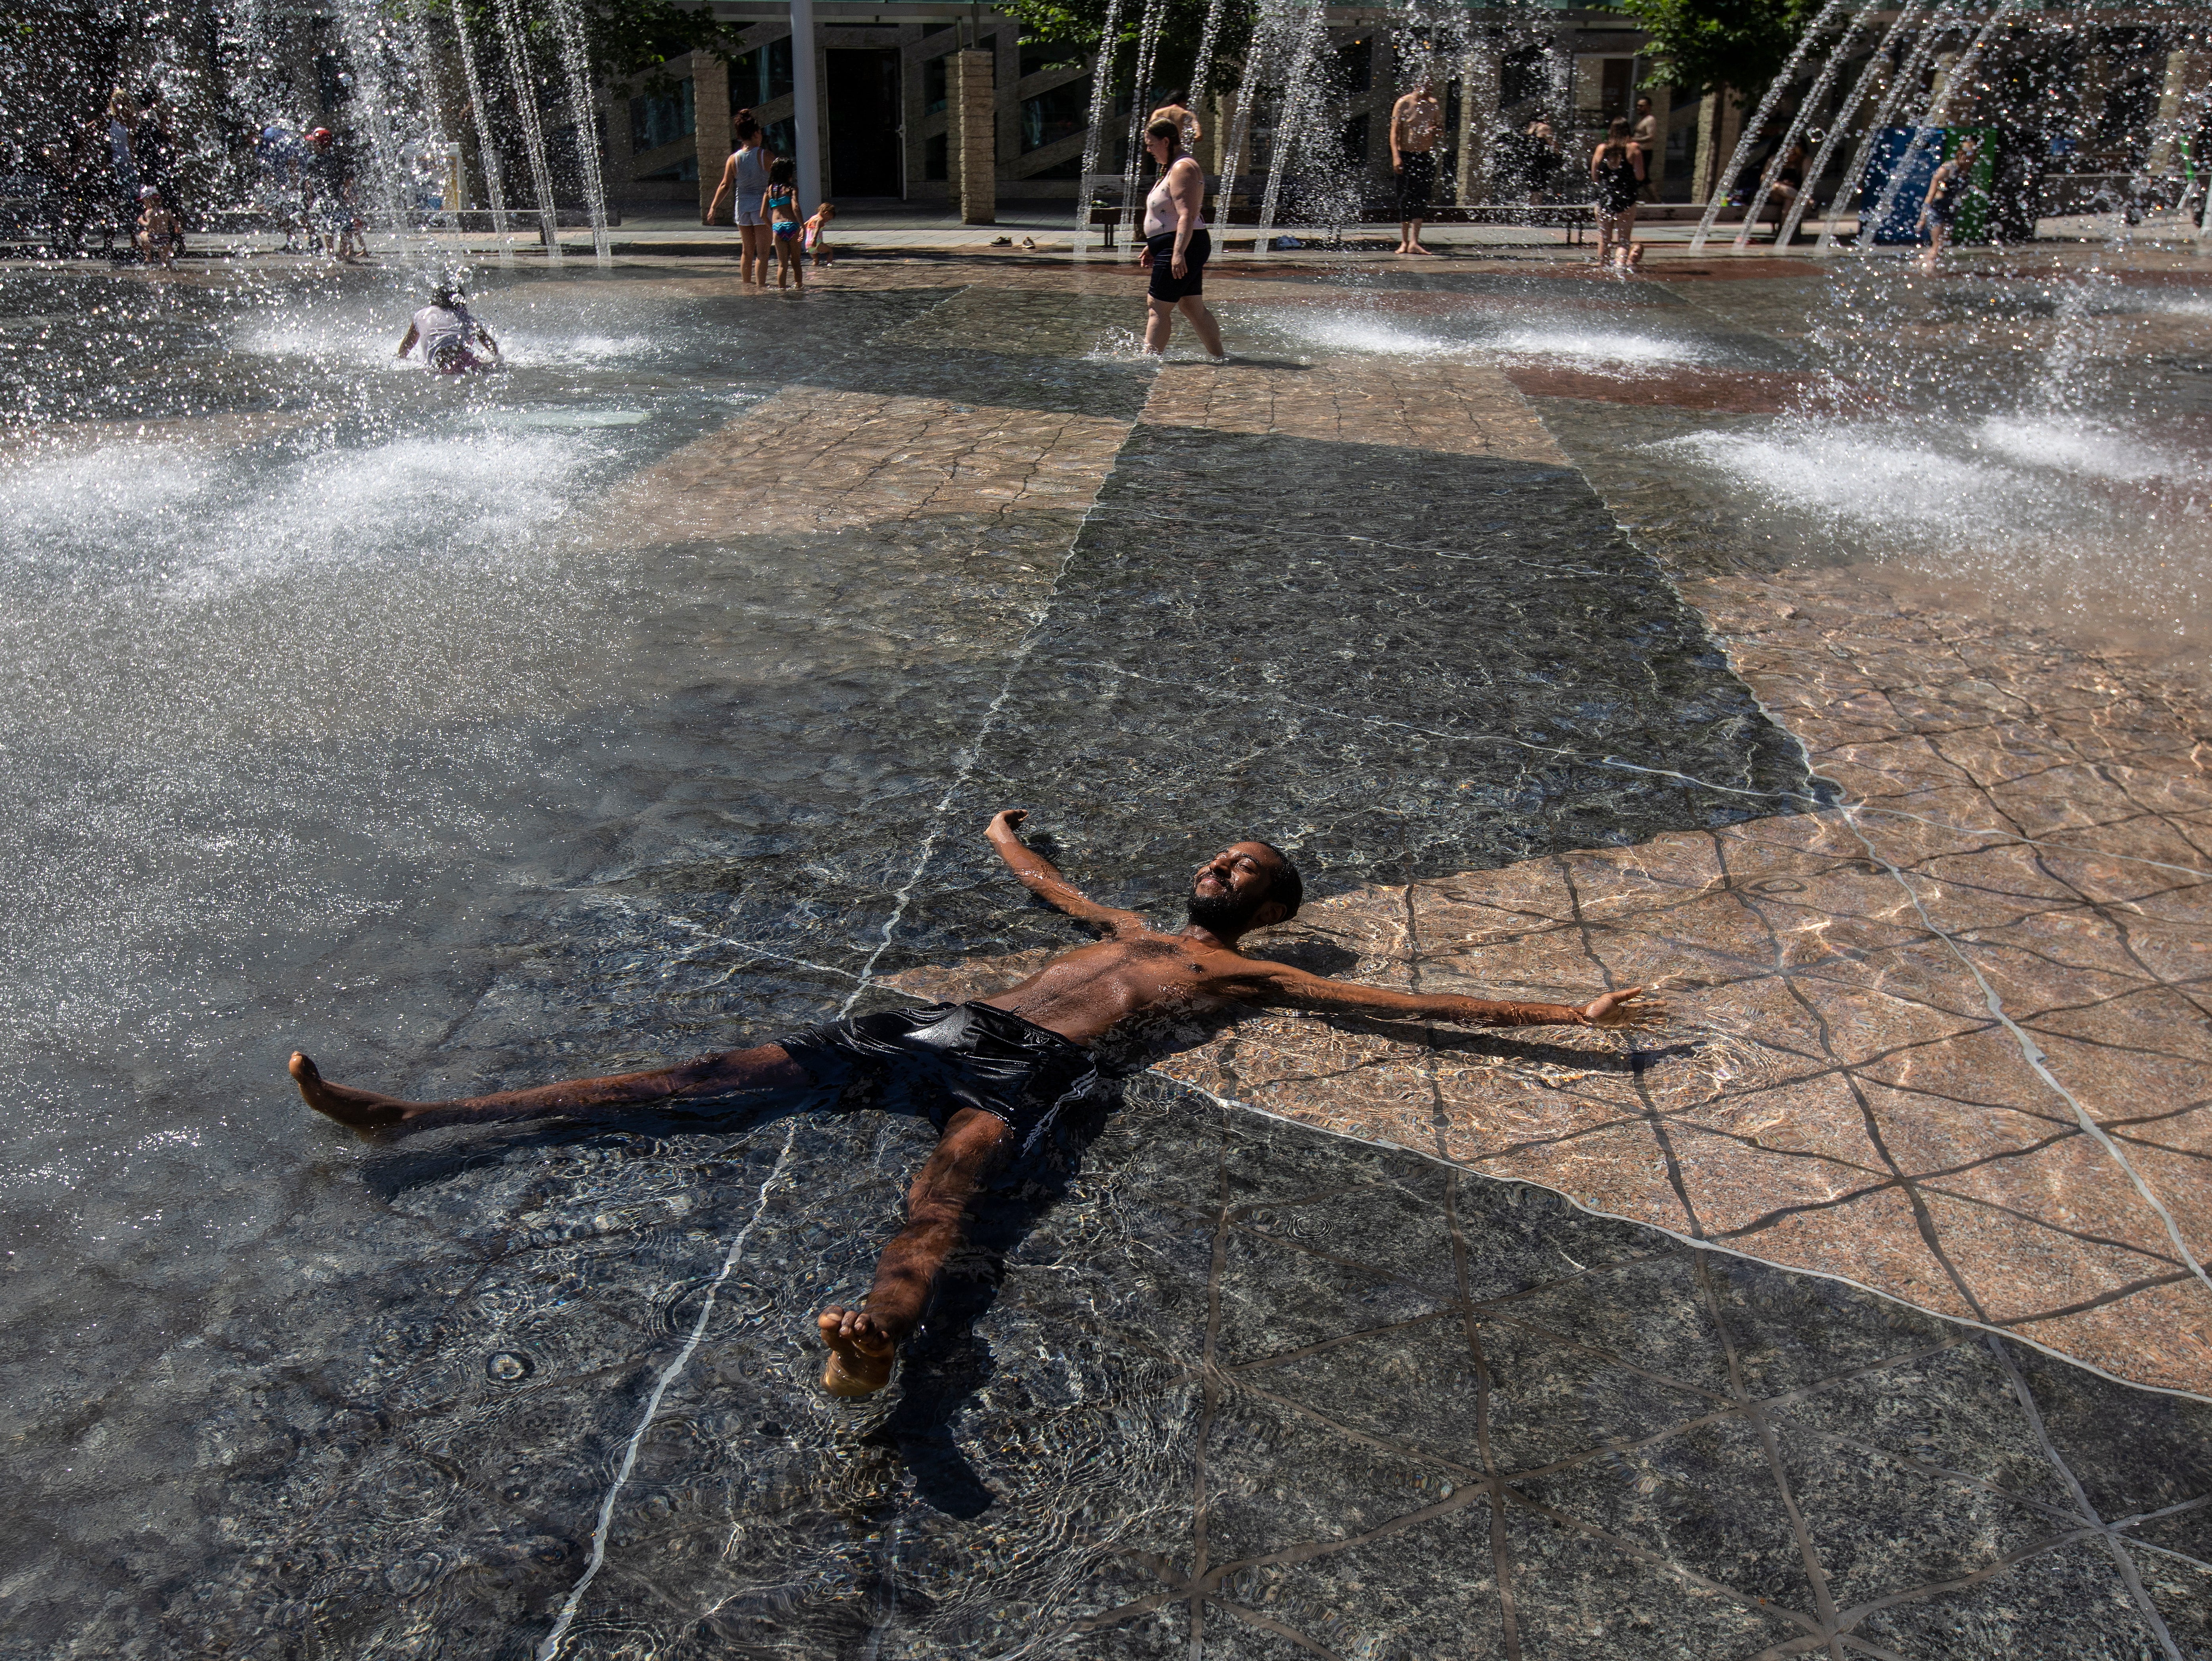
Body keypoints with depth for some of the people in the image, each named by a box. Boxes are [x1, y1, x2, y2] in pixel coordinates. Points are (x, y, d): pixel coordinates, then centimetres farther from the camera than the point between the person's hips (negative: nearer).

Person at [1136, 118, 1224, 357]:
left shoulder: (1183, 168, -14)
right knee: (1192, 306, 12)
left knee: (1158, 306, -10)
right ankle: (1218, 355, 17)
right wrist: (1152, 247, 26)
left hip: (1182, 247, -11)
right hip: (1177, 248, 11)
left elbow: (1187, 215, -24)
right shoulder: (1173, 168, 19)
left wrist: (1178, 253, -31)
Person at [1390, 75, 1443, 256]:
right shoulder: (1403, 104, -2)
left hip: (1426, 157, 3)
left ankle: (1414, 243, -9)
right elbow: (1394, 132, -6)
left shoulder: (1435, 106, 9)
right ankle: (1404, 242, 9)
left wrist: (1436, 131, -10)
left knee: (1422, 199, -6)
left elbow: (1442, 132, 15)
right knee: (1406, 199, 1)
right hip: (1406, 156, -3)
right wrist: (1396, 156, -18)